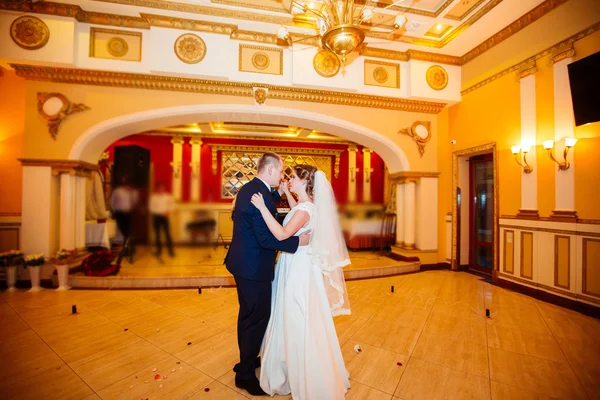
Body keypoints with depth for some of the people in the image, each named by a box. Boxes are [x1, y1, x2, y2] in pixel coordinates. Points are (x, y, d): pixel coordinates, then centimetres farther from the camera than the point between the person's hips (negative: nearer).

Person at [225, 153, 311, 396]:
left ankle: (247, 360, 46)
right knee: (258, 319, 8)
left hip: (244, 263, 10)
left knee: (248, 315, 25)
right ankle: (246, 374, 29)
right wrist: (298, 241, -20)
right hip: (253, 268, -10)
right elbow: (266, 239, -28)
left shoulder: (249, 188, 5)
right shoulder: (260, 195, -25)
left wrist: (278, 193, 9)